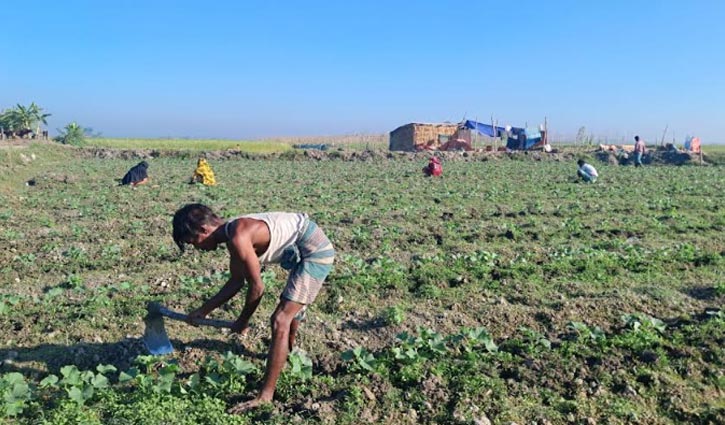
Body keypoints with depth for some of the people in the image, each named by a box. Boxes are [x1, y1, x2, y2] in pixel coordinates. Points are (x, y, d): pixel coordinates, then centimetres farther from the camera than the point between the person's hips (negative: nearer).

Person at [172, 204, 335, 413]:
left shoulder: (238, 237, -23)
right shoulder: (234, 234, 7)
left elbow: (256, 287, -15)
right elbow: (236, 281, 18)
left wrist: (242, 321, 1)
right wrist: (204, 309, 23)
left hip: (315, 250, -10)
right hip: (312, 247, 10)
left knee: (281, 321, -11)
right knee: (289, 309, 32)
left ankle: (265, 396, -5)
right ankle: (287, 351, 59)